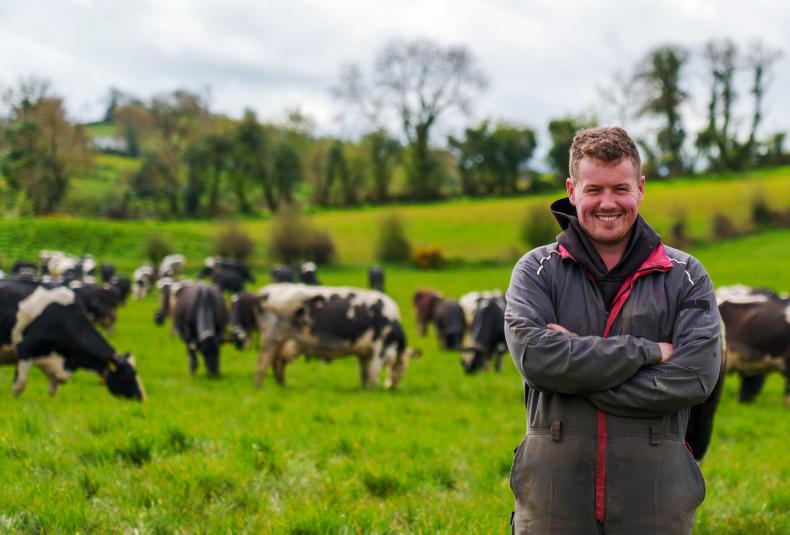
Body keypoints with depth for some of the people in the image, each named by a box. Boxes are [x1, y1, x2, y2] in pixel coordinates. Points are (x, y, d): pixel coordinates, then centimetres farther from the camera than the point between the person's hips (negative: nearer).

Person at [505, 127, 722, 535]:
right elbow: (534, 355, -13)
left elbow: (695, 376, -8)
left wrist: (576, 370, -12)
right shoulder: (536, 270, 5)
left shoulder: (685, 276, 6)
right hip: (554, 485, 0)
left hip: (654, 492, 0)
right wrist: (646, 352, -13)